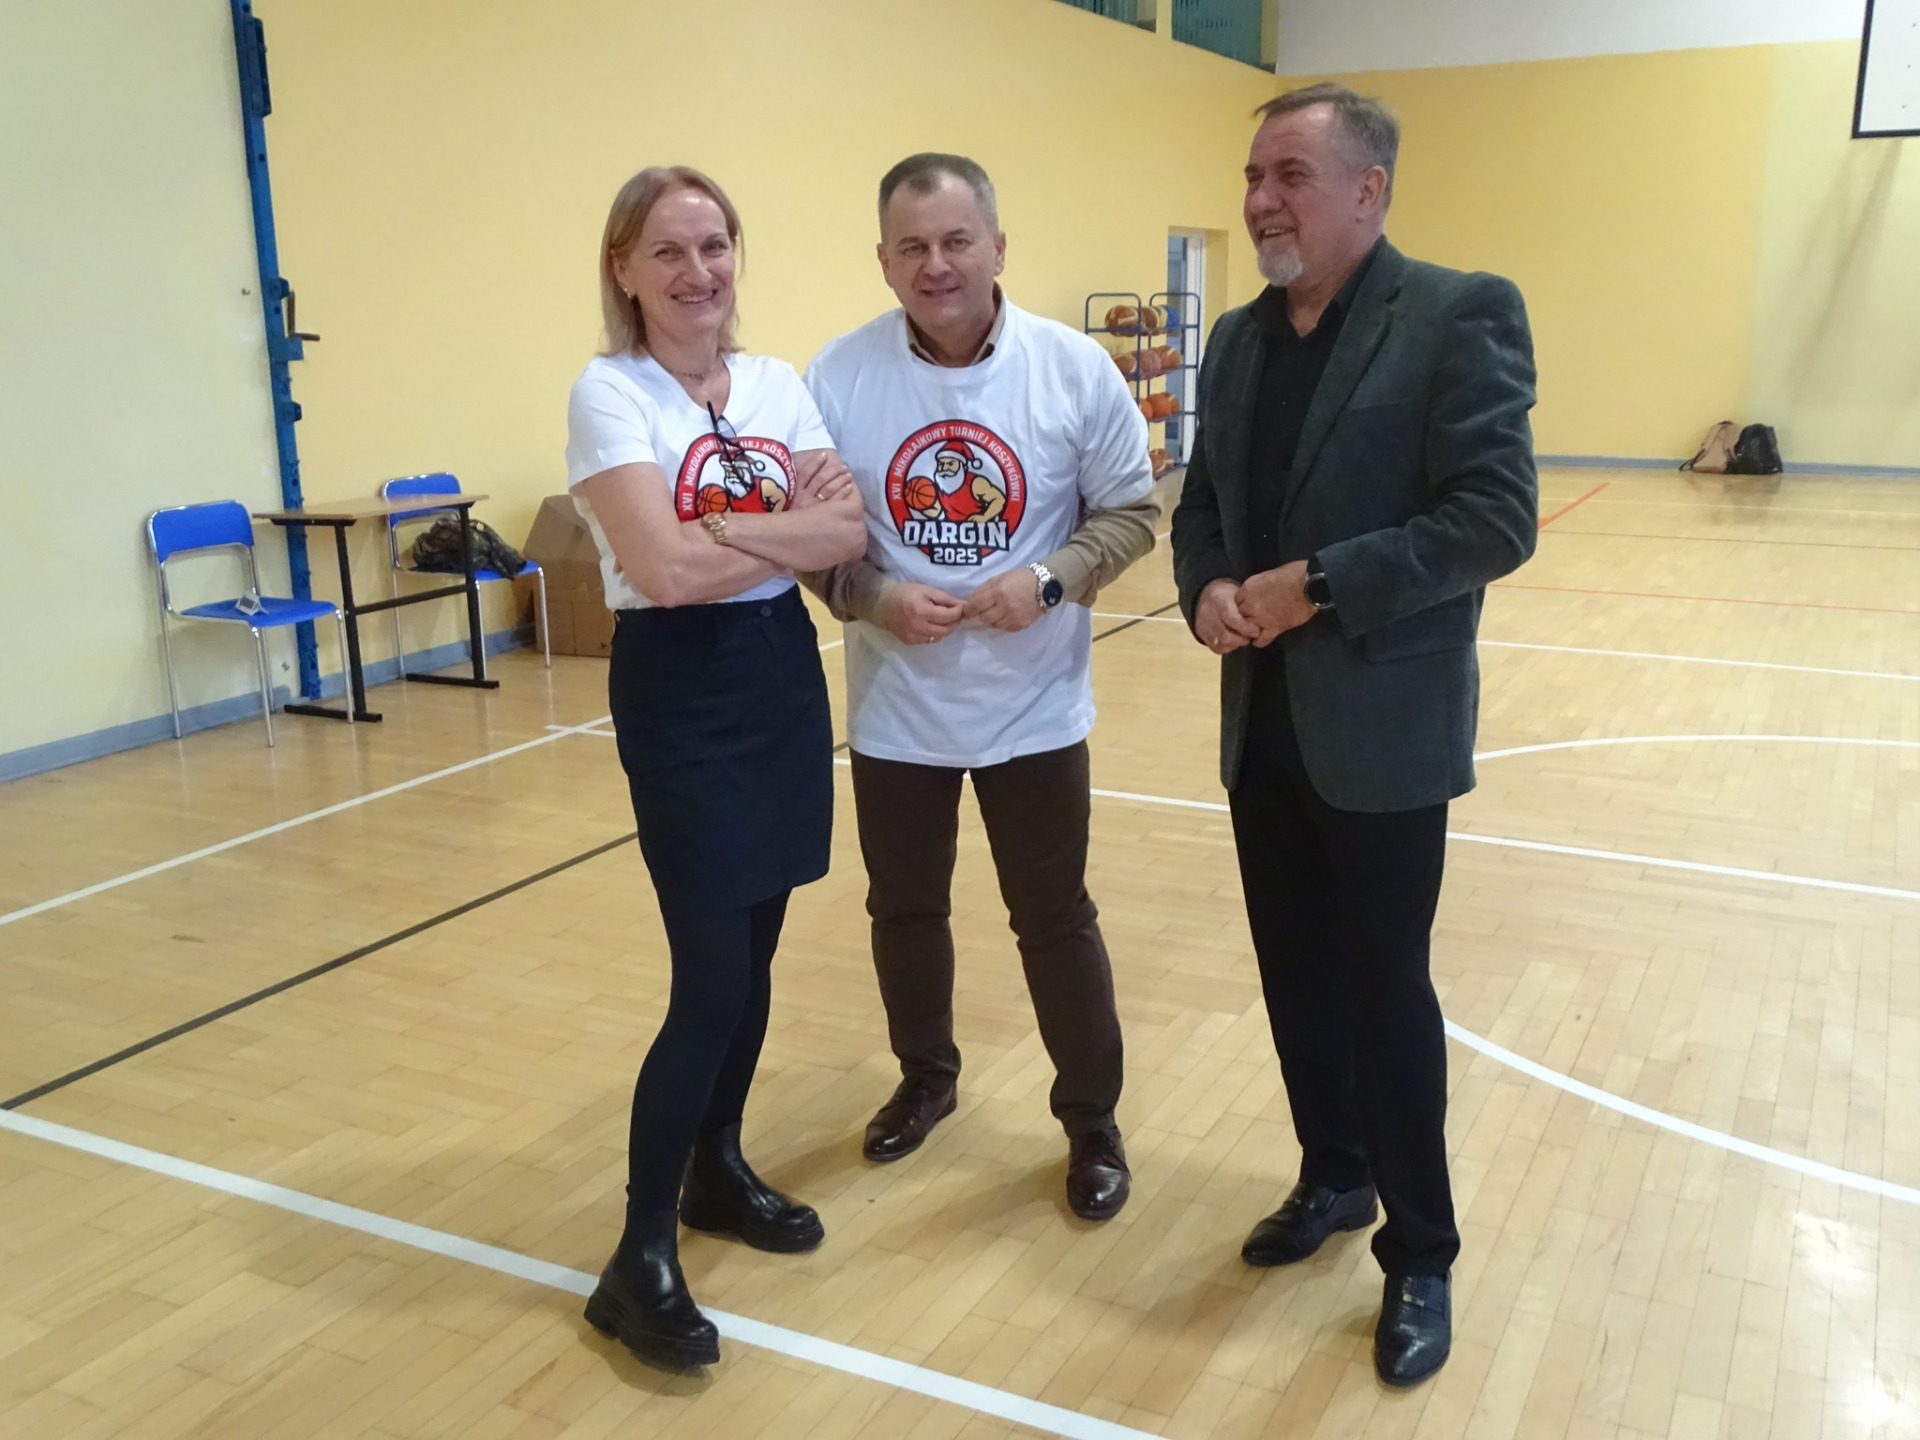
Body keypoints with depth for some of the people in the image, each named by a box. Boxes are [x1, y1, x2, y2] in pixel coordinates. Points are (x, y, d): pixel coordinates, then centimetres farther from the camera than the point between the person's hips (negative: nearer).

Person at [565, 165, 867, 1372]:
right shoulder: (610, 392, -10)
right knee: (711, 978, -7)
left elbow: (852, 531, -3)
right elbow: (662, 565, -22)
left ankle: (719, 1170, 34)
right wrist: (790, 525, -10)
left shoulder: (778, 383, 7)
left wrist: (730, 532, -16)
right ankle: (641, 1258, 8)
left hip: (784, 671, 6)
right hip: (679, 691, -6)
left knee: (754, 954, 13)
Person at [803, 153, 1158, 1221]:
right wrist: (872, 597, -20)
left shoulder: (1076, 367, -10)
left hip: (1034, 707, -1)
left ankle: (1093, 1122, 28)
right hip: (895, 710, 2)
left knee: (1056, 919, 9)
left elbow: (1131, 510, -3)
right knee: (905, 910, 18)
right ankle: (926, 1079, 43)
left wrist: (1050, 581, -20)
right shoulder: (838, 377, -9)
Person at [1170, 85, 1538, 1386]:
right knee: (1299, 977, 16)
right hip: (1261, 724, 6)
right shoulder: (1238, 340, 11)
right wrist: (1207, 588, -5)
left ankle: (1420, 1257, 22)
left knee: (1385, 994, 4)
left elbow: (1496, 518, -17)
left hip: (1383, 729, -6)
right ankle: (1334, 1178, 37)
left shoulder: (1461, 316, -10)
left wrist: (1318, 584, -20)